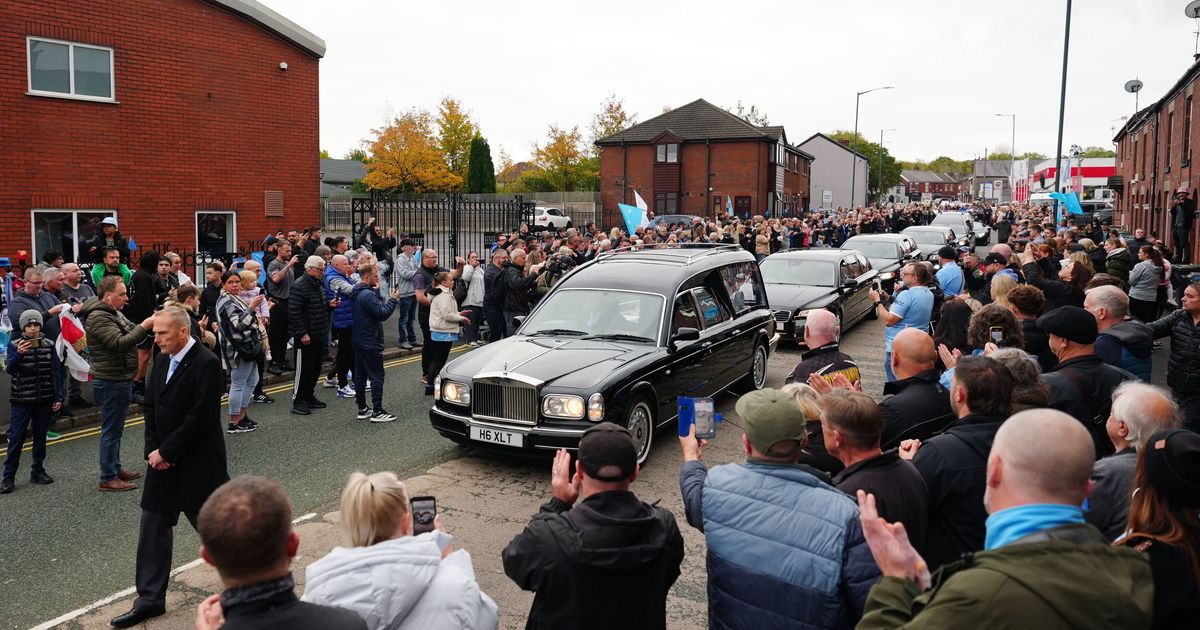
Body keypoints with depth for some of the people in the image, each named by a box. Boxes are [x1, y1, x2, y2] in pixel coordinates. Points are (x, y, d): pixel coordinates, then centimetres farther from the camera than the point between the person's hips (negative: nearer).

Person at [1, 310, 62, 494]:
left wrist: (58, 397, 1)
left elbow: (55, 373, 5)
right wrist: (18, 354, -29)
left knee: (40, 436, 11)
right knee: (16, 438, -2)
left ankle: (38, 470, 22)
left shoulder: (49, 345, 3)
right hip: (22, 399, -2)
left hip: (44, 399, 2)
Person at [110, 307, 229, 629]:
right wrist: (152, 449, -2)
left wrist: (164, 452, -16)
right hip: (163, 461, 8)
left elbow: (200, 418, -22)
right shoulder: (162, 361, 7)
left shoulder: (206, 363, -19)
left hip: (197, 464, -8)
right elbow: (150, 407, 11)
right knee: (153, 530, 12)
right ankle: (150, 599, 24)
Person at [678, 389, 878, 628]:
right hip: (815, 622, -1)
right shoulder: (843, 516, -30)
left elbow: (693, 489, 1)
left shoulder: (715, 486, -22)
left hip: (729, 622, 2)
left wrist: (690, 454, 21)